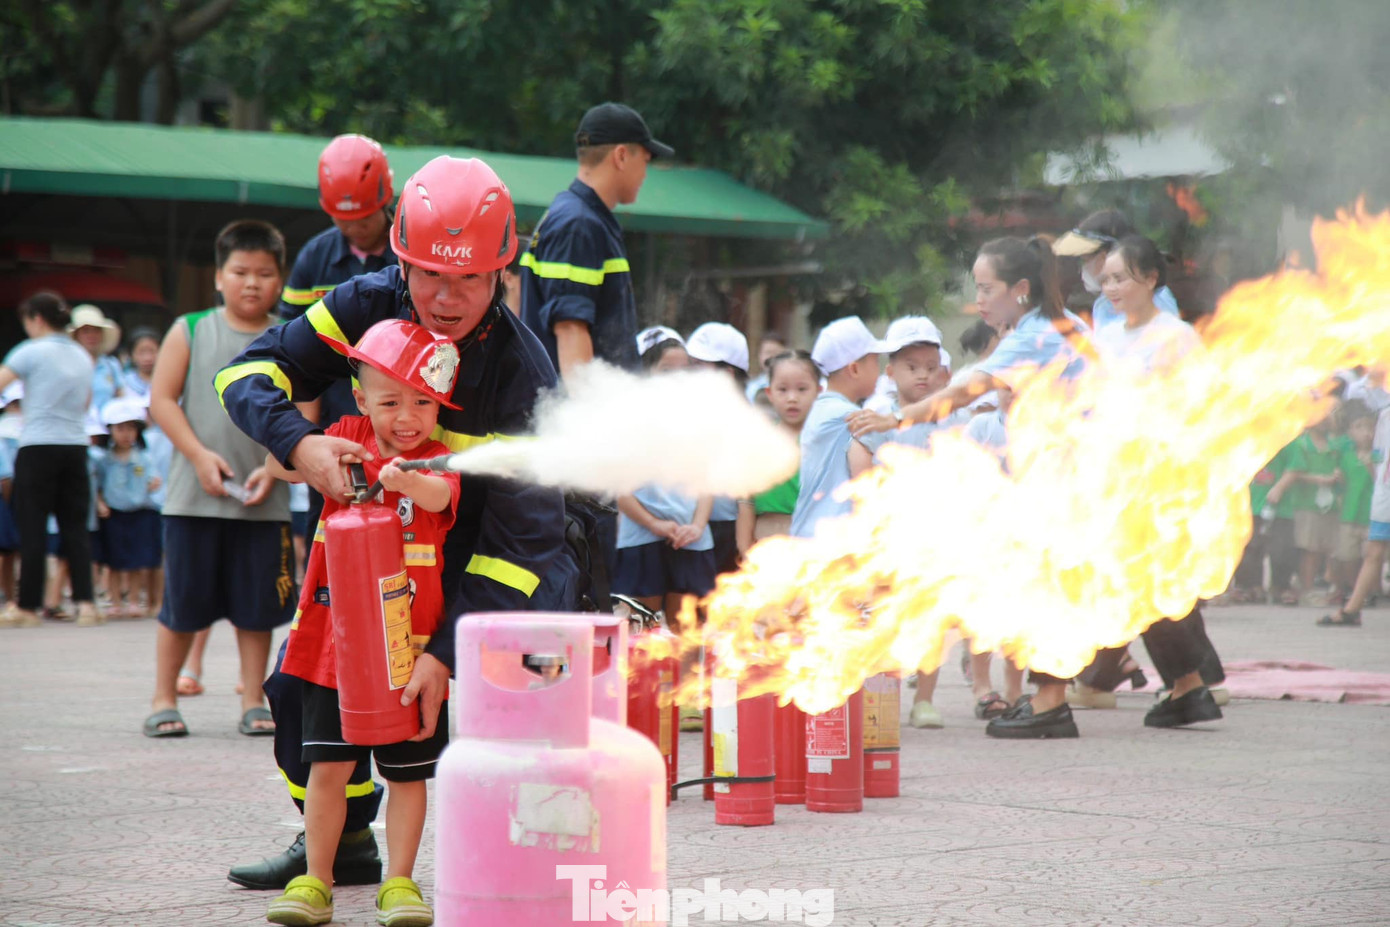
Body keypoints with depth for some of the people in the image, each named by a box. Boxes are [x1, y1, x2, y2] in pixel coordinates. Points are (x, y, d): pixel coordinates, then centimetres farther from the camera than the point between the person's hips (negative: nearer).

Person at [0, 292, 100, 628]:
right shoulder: (82, 356, 11)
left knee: (33, 527, 0)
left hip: (38, 446, -5)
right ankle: (85, 601, -3)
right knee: (75, 525, 6)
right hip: (76, 446, 5)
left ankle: (28, 606, 5)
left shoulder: (32, 352, -8)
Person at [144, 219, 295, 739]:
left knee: (257, 606, 5)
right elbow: (162, 399, 0)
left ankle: (253, 703, 15)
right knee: (183, 603, 4)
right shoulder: (190, 332, 3)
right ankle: (163, 700, 16)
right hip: (194, 496, -1)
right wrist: (199, 455, -10)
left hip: (263, 500, 1)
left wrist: (274, 468, -12)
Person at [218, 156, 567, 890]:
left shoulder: (524, 376, -28)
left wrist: (448, 651, -33)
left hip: (486, 556, -4)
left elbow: (519, 534, -28)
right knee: (303, 679, 5)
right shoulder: (369, 307, -17)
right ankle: (341, 842, 27)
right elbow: (250, 372, -16)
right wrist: (298, 442, -38)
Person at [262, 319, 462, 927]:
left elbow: (440, 495, -27)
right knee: (328, 765, 3)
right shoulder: (347, 438, 3)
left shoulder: (437, 459, -5)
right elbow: (277, 466, 2)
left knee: (408, 771, 5)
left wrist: (407, 481, -49)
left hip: (411, 645, -1)